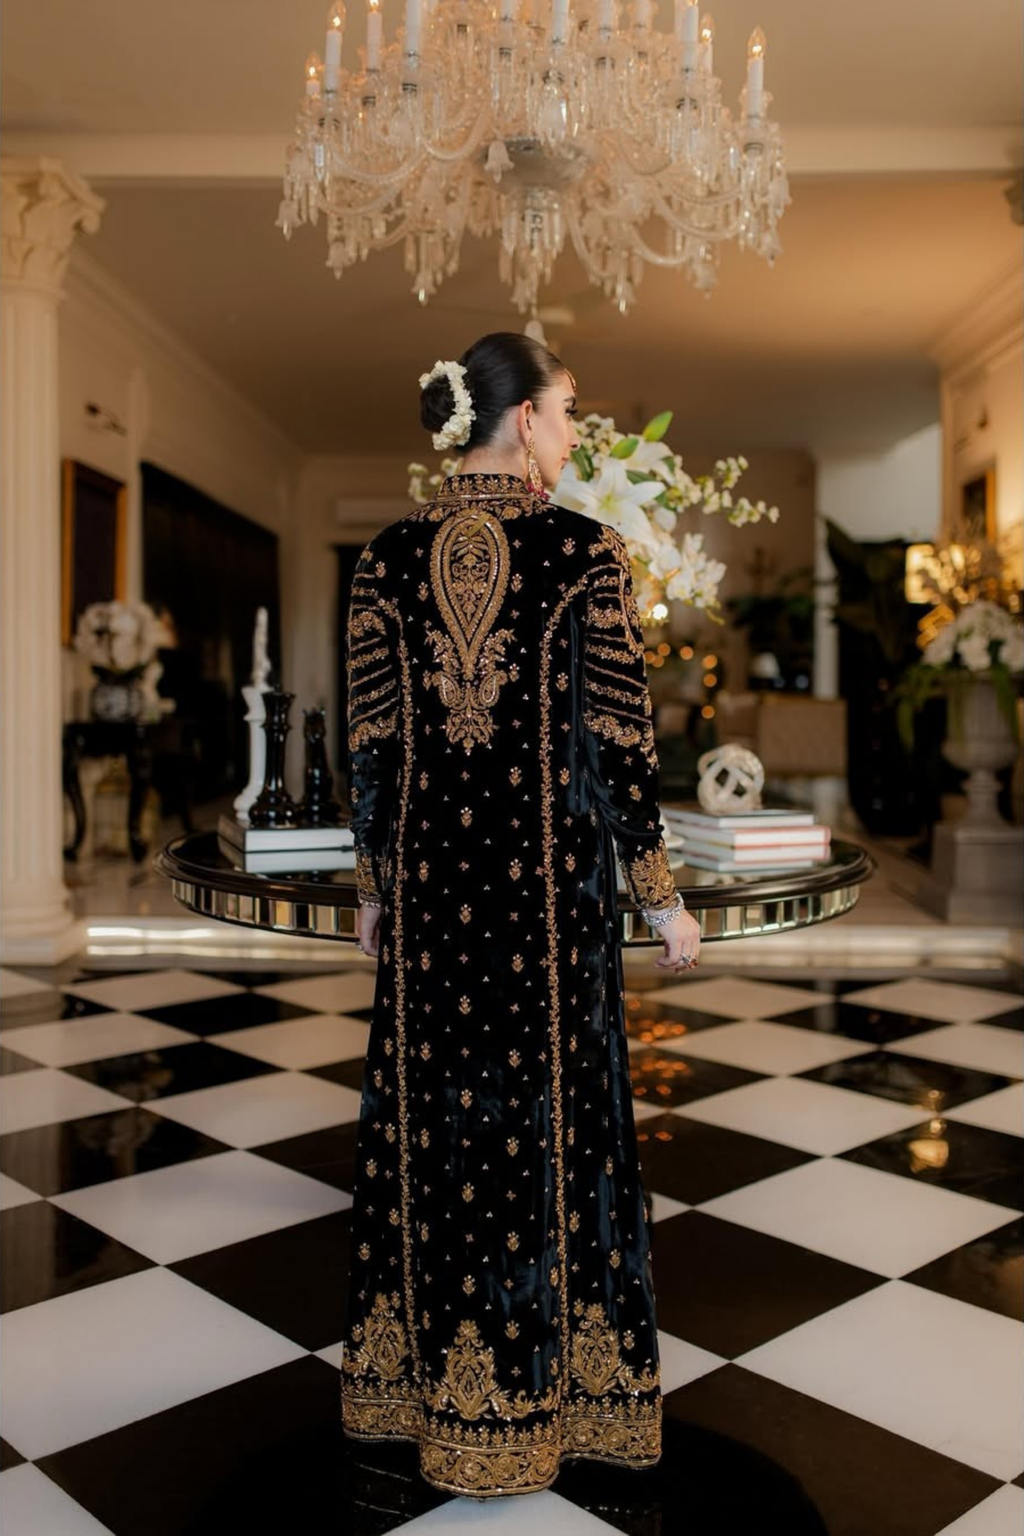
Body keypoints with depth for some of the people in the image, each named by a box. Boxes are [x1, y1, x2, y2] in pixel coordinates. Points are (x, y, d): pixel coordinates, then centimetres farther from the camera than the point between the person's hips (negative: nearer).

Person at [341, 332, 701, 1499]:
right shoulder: (584, 549, -9)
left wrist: (373, 887, 14)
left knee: (430, 1104, 15)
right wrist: (661, 896, 0)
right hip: (549, 869, -3)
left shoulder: (391, 555, 2)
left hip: (430, 868, 4)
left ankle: (417, 1374, 31)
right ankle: (528, 1393, 24)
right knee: (544, 1107, 9)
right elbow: (620, 740, -9)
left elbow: (370, 743, 3)